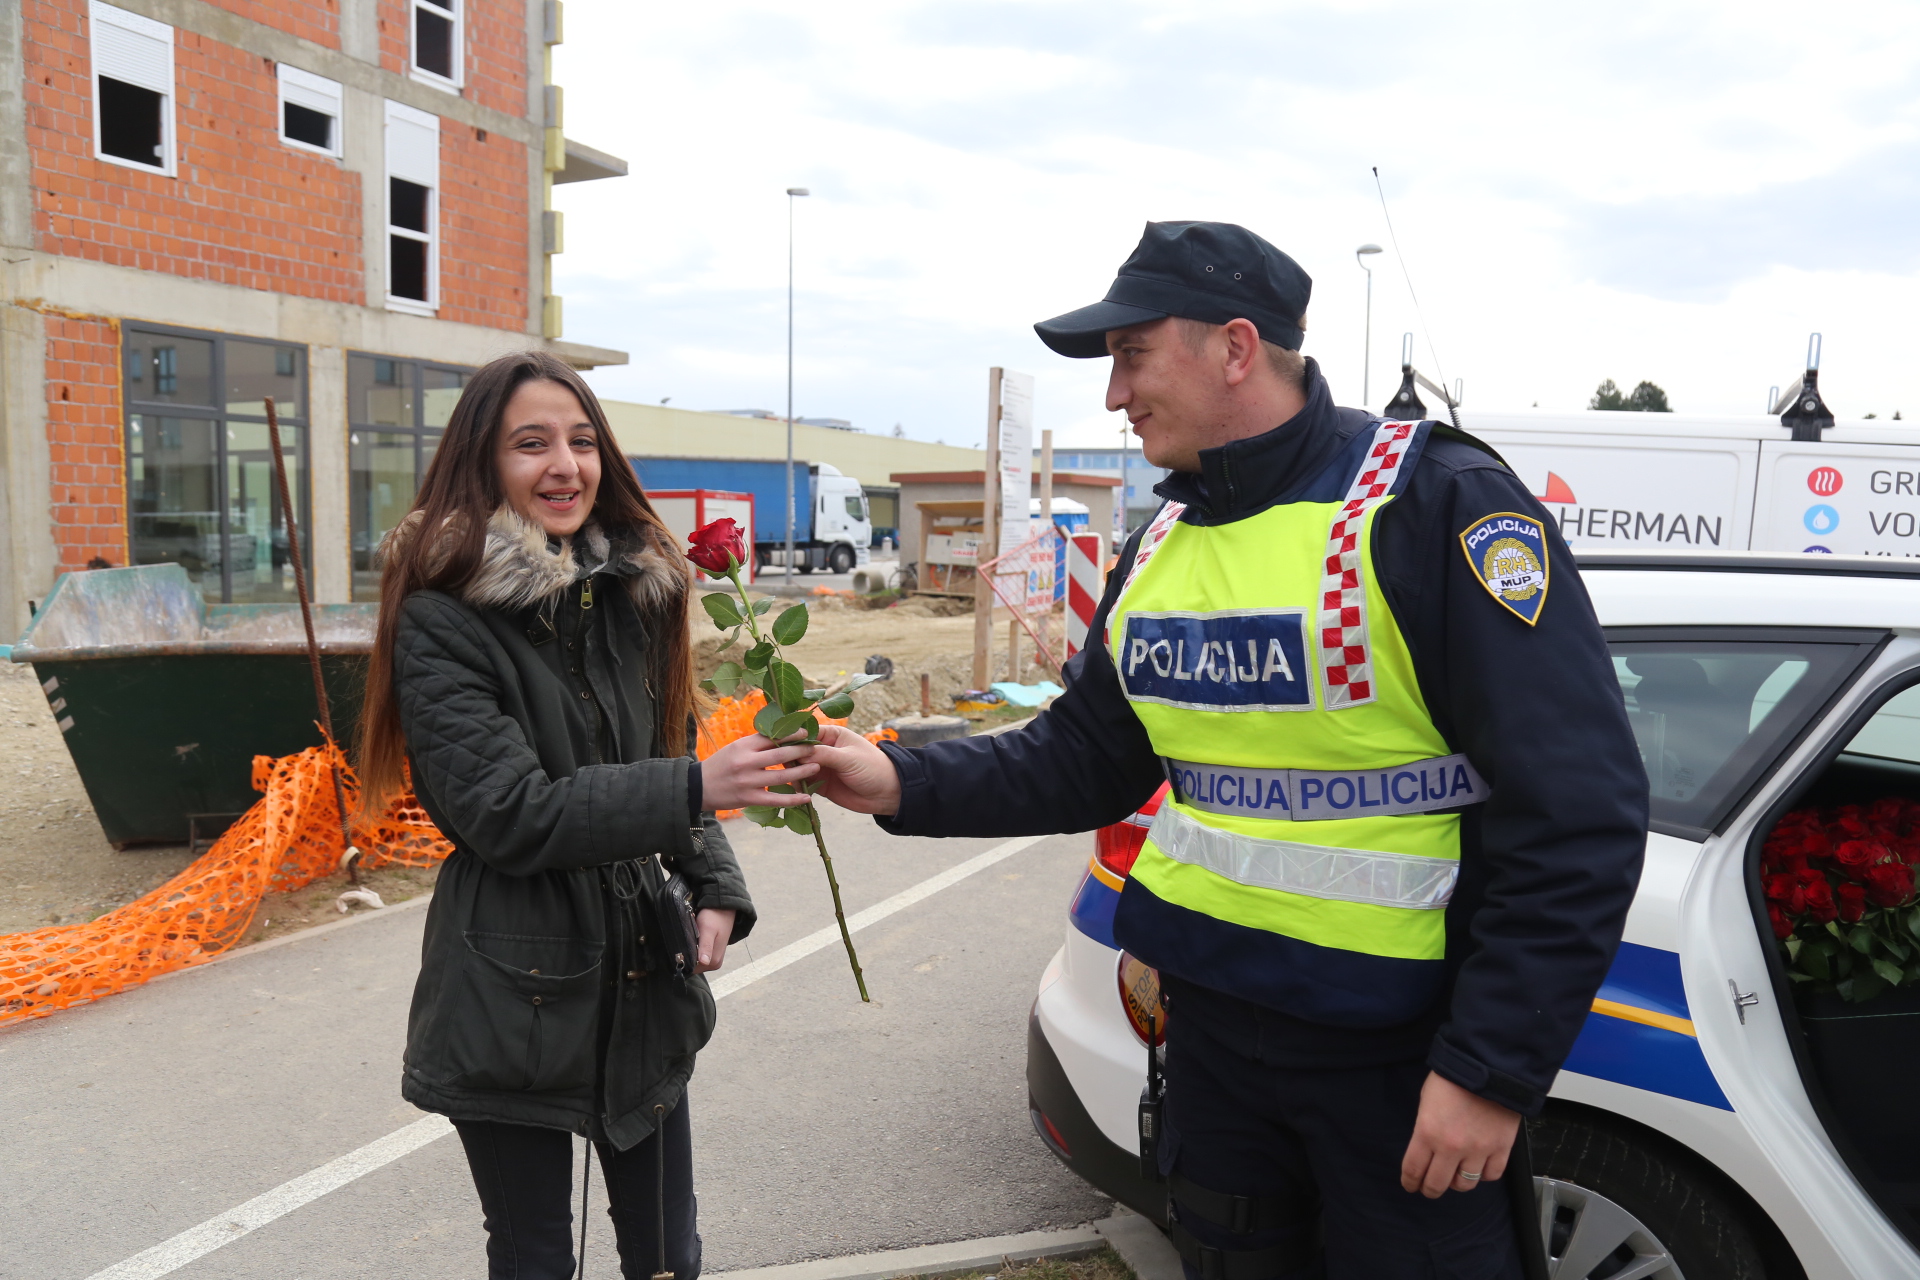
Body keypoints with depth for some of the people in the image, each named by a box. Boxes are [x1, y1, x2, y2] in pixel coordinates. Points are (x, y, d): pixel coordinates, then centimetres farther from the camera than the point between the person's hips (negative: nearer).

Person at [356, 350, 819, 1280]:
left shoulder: (632, 594, 5)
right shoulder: (443, 621, -13)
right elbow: (511, 812, -20)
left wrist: (716, 887, -2)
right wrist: (696, 790, -29)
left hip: (644, 970, 5)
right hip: (515, 991, -5)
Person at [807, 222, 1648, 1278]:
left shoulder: (1432, 506, -17)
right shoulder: (1161, 546, 5)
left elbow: (1578, 812, -19)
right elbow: (1083, 757, 9)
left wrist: (1494, 1068, -19)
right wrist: (906, 785, -4)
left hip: (1399, 1050, -6)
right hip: (1212, 1021, 6)